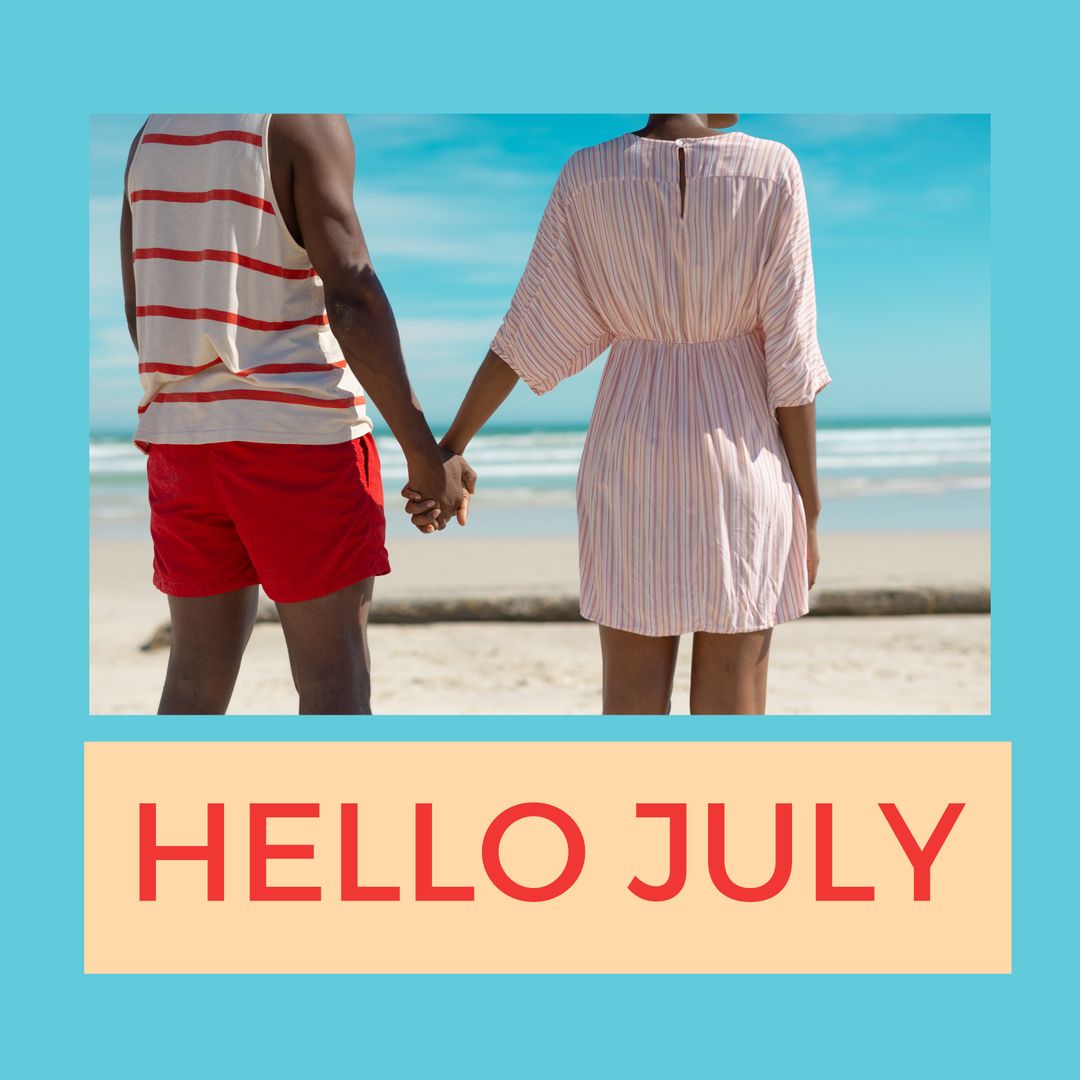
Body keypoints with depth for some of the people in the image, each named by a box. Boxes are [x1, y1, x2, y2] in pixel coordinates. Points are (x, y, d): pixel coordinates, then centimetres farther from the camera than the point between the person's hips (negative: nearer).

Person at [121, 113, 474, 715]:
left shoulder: (153, 133, 11)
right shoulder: (309, 123, -9)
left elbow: (140, 309, 13)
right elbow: (351, 297, -18)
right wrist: (425, 452, -14)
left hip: (183, 438, 6)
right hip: (301, 432, -6)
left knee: (198, 676, 10)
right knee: (335, 684, -2)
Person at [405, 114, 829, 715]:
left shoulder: (588, 177, -4)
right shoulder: (773, 171, -10)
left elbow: (529, 330, -2)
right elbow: (790, 360, -9)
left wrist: (452, 445, 7)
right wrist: (809, 513, -1)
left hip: (632, 463, 2)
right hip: (744, 463, -2)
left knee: (634, 705, 10)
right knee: (733, 711, 6)